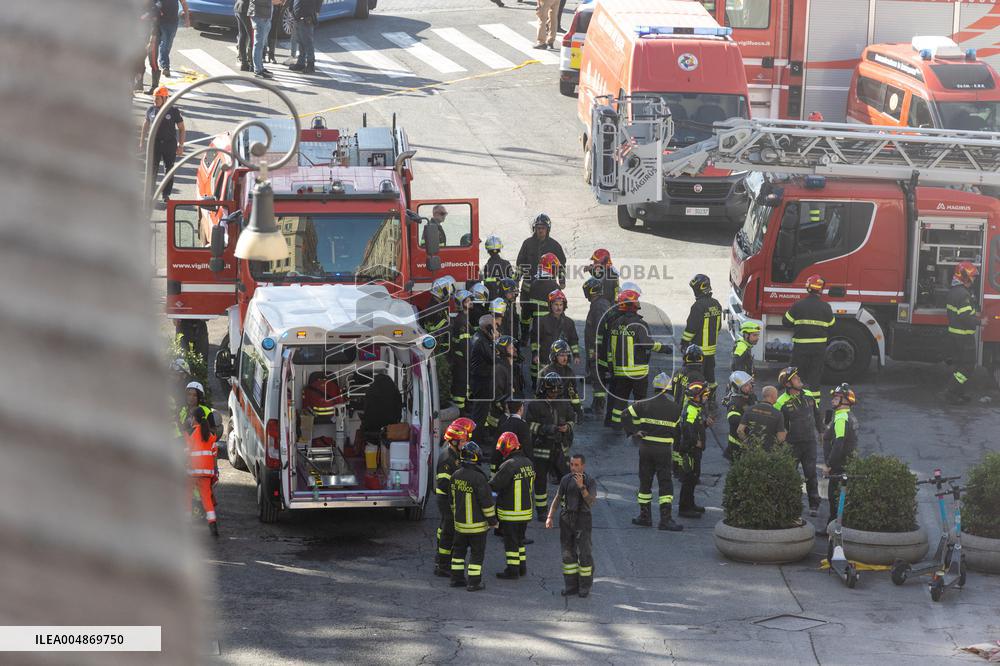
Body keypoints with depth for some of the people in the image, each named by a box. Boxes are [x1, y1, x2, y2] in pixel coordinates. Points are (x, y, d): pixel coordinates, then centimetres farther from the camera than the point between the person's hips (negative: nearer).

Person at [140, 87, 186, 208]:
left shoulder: (174, 111, -3)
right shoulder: (151, 110, 4)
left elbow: (181, 128, 2)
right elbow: (145, 127, 16)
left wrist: (181, 146, -3)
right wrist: (141, 143, 14)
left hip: (170, 144, -1)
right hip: (154, 143, 1)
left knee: (169, 171, 4)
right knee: (152, 169, -4)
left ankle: (166, 195, 14)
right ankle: (149, 194, 2)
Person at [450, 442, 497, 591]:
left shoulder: (456, 476, 0)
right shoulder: (478, 478, -22)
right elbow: (487, 502, -18)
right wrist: (493, 520, -7)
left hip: (460, 522, 6)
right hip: (477, 523, -6)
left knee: (459, 549, 19)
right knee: (477, 552, 3)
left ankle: (457, 578, 24)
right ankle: (474, 582, 5)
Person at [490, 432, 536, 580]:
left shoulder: (509, 465, -22)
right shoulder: (528, 463, 4)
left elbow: (494, 485, -20)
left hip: (511, 513, -8)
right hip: (526, 510, 8)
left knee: (511, 541, 2)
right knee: (520, 539, 20)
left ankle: (512, 570, 8)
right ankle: (522, 567, 27)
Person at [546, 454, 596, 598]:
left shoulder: (590, 481, -7)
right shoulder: (566, 480, 4)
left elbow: (591, 502, -18)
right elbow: (557, 499, 9)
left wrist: (582, 487, -28)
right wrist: (550, 517, 0)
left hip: (582, 520, -4)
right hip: (566, 519, 4)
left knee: (584, 553, -2)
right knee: (568, 553, 6)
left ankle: (585, 586, 10)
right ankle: (571, 585, 14)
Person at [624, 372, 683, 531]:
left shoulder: (645, 405, -3)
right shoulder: (675, 408, -4)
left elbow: (627, 414, -7)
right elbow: (677, 428, 4)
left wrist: (633, 431, -1)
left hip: (646, 447, 2)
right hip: (665, 449, -2)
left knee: (645, 482, 13)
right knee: (665, 483, 0)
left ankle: (645, 517, 18)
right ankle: (666, 519, -6)